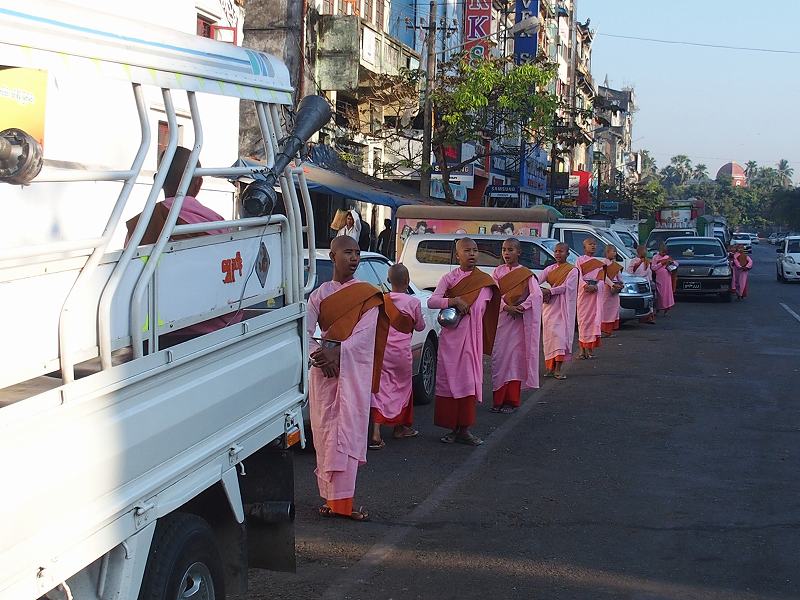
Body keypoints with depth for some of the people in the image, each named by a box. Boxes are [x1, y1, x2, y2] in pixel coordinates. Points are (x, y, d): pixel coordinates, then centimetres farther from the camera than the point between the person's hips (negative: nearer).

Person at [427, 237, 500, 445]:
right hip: (450, 336, 0)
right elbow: (431, 301, -9)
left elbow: (480, 308, 1)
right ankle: (452, 427, 9)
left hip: (472, 335, 0)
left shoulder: (484, 280, 4)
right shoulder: (449, 278, 3)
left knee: (469, 380, -2)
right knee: (448, 379, 1)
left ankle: (464, 429, 3)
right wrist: (453, 301, -21)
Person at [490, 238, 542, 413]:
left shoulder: (526, 274, -1)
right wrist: (506, 307, -16)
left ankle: (512, 400, 4)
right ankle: (498, 399, 8)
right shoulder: (498, 271, 7)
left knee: (514, 357, -2)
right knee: (498, 357, 1)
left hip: (518, 320, -3)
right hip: (500, 319, 3)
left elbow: (536, 295, -12)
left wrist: (520, 307, -19)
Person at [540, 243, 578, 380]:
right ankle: (550, 366, 12)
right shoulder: (550, 269, 11)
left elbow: (567, 287, -14)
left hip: (563, 307, -4)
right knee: (549, 334, 3)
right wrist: (542, 291, -20)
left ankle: (558, 369, -10)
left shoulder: (572, 270, -2)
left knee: (561, 334, -9)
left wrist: (549, 291, -19)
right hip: (549, 305, 4)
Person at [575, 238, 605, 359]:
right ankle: (582, 348, 0)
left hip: (595, 293, 3)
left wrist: (595, 287, -12)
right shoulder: (580, 260, 4)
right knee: (583, 319, -3)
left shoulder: (599, 263, 15)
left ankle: (591, 349, -2)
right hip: (583, 292, -3)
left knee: (594, 319, -2)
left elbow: (601, 278, 7)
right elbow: (578, 276, -7)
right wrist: (585, 285, -23)